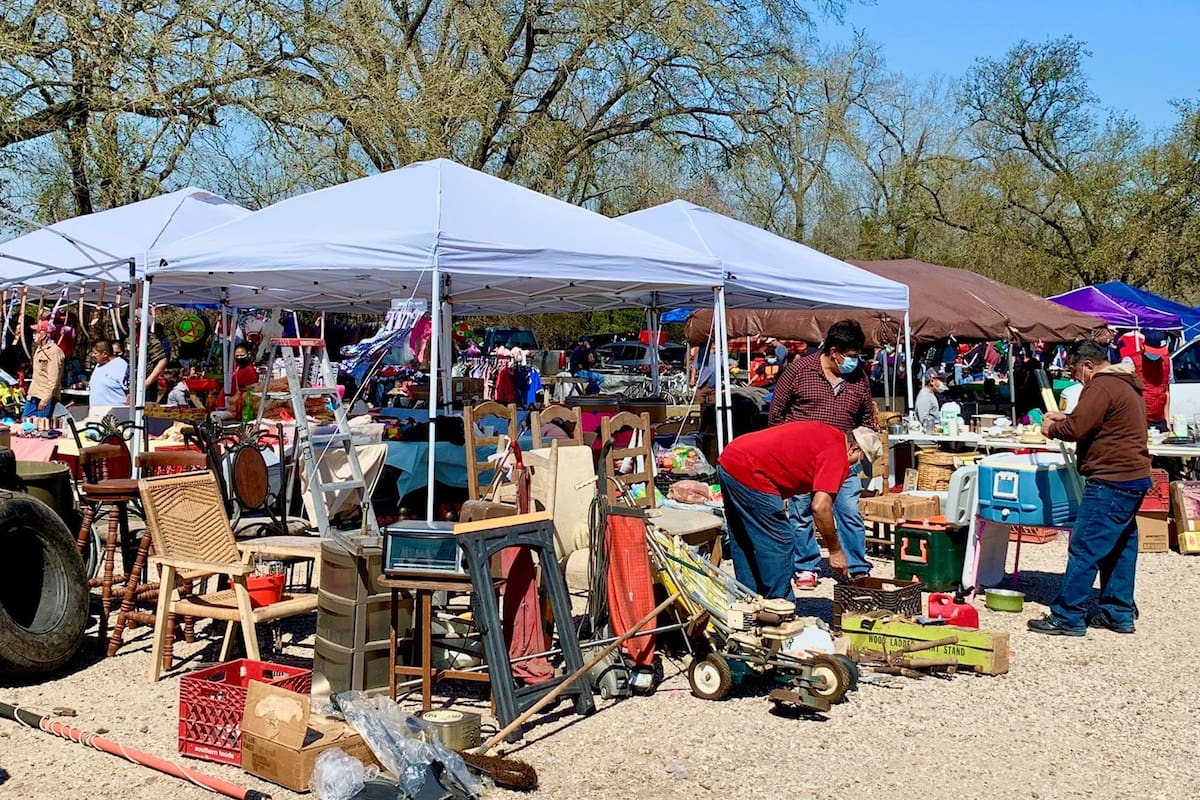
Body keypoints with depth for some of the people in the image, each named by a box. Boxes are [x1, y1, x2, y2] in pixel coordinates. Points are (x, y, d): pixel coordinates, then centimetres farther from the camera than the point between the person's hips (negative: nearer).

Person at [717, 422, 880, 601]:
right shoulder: (837, 454, -10)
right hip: (748, 472, -10)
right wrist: (835, 550, -7)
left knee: (743, 543, 19)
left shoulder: (828, 434, 18)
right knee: (779, 542, 1)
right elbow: (820, 507, -18)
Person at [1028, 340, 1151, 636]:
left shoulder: (1101, 387, -15)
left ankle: (1066, 617, -4)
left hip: (1111, 482, -11)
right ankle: (1118, 613, 23)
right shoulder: (1128, 385, 19)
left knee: (1084, 550, -7)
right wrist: (1064, 418, 17)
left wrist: (1052, 428, -1)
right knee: (1120, 548, 16)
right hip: (1135, 478, 11)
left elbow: (1076, 429, -20)